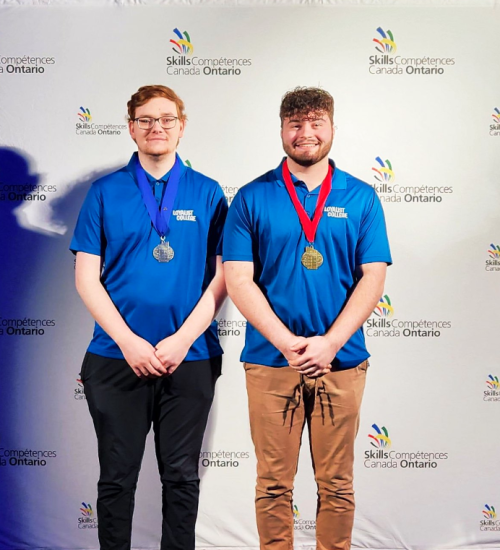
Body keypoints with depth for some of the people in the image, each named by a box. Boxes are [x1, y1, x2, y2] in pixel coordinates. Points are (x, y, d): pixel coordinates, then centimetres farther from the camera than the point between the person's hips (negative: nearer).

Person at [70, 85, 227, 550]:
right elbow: (87, 277, 0)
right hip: (117, 358, 0)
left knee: (181, 476, 11)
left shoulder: (207, 193, 4)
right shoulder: (105, 192, 4)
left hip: (191, 358, 0)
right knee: (117, 477, 10)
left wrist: (182, 339, -10)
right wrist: (129, 342, -10)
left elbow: (222, 276, 0)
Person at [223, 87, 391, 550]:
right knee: (274, 484, 8)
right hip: (270, 361, -1)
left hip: (341, 363, 1)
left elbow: (372, 278, 0)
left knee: (336, 484, 10)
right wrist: (288, 343, -14)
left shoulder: (361, 198, 5)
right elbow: (238, 280, -4)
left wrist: (328, 344, -11)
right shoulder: (252, 198, 2)